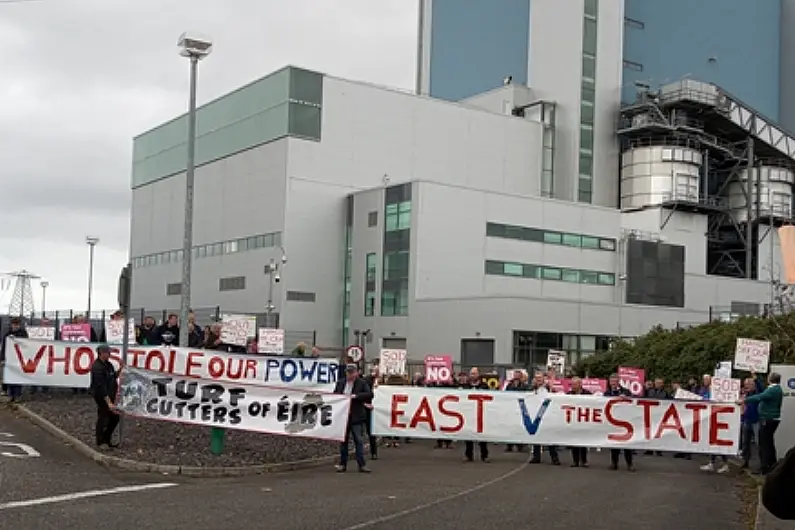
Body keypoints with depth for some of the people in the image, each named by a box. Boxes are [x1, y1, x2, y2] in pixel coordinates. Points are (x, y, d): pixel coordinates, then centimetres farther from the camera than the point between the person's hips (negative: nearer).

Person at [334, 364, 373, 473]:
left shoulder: (362, 383, -2)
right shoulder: (340, 383, 10)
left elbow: (370, 394, -13)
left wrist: (355, 396, -21)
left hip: (356, 417, -4)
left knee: (359, 441, -4)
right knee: (343, 441, 10)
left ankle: (362, 465, -1)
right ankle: (342, 464, 18)